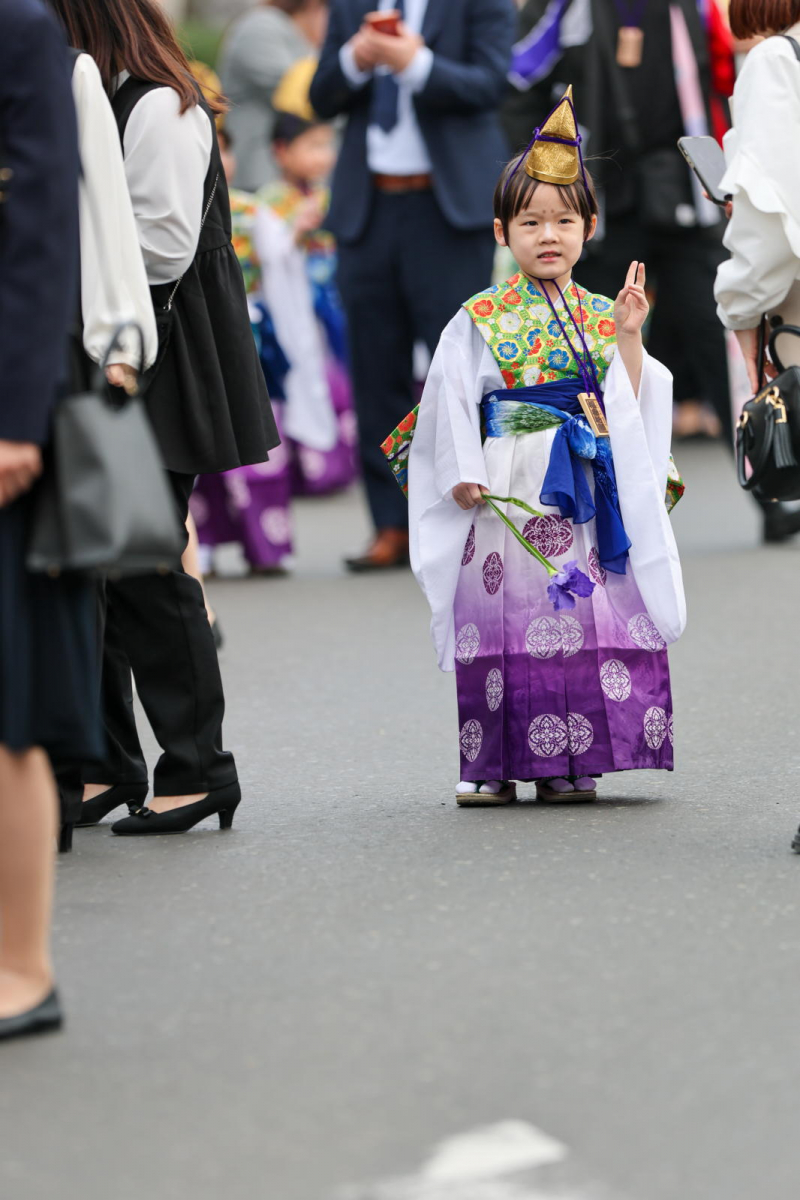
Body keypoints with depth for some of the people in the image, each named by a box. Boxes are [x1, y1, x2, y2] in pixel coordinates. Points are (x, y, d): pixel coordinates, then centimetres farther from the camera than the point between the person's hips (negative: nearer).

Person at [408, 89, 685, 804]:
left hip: (591, 495, 2)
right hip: (509, 496, -2)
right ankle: (492, 764, 3)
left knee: (587, 619, -2)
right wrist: (464, 476, -9)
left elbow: (631, 410, 5)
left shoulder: (604, 318, 11)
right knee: (504, 621, -5)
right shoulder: (480, 321, 3)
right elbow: (452, 405, 1)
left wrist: (630, 339, -5)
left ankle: (568, 764, 6)